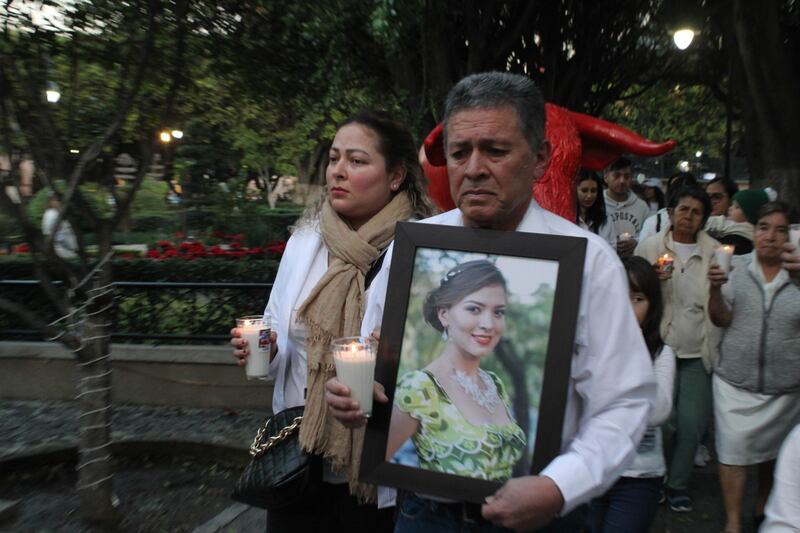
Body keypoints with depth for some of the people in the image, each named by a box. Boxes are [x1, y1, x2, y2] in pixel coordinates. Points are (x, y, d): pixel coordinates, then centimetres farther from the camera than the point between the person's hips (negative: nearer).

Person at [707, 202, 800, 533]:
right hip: (735, 382, -1)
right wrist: (715, 288, -22)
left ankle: (763, 505, 42)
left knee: (773, 451, 18)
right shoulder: (736, 268, -5)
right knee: (733, 452, -1)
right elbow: (721, 319, -7)